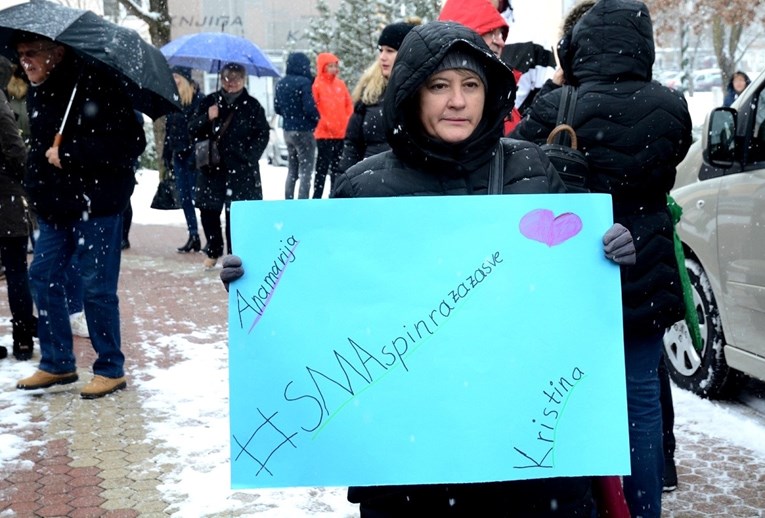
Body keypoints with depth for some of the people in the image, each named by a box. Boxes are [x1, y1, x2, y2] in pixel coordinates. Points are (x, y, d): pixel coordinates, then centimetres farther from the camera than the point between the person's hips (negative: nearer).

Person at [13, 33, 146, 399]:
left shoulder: (95, 86, -17)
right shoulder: (36, 93, 8)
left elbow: (131, 143, -23)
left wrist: (68, 153, -23)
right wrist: (35, 187, 10)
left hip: (96, 204, -8)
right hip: (54, 205, 8)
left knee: (97, 287, -3)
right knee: (43, 278, 10)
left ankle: (110, 370, 11)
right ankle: (57, 364, 23)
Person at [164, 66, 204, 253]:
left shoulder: (198, 99, -9)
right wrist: (168, 154, 14)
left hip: (192, 154, -8)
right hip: (178, 155, 8)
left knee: (196, 196, -7)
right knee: (184, 197, 9)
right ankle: (193, 235, 16)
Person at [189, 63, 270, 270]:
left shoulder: (252, 105, 1)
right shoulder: (209, 101, 7)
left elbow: (263, 134, 4)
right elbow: (193, 129, 7)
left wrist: (250, 156, -7)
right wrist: (207, 118, -12)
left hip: (241, 169, -2)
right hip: (212, 167, 3)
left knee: (235, 213, -4)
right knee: (208, 211, 3)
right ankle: (213, 252, 23)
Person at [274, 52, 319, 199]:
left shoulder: (281, 83, 6)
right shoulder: (304, 82, -17)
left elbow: (277, 108, 12)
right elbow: (309, 107, -20)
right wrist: (316, 118, -2)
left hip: (287, 131, 7)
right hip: (304, 131, -7)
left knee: (292, 171, 17)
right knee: (306, 171, -2)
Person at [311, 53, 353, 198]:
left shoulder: (341, 84, 11)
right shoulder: (317, 85, -7)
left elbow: (349, 105, 15)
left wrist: (348, 123, 3)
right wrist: (324, 123, -15)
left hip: (342, 134, 6)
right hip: (324, 134, -6)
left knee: (337, 167, 13)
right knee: (322, 168, -4)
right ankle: (317, 197, 0)